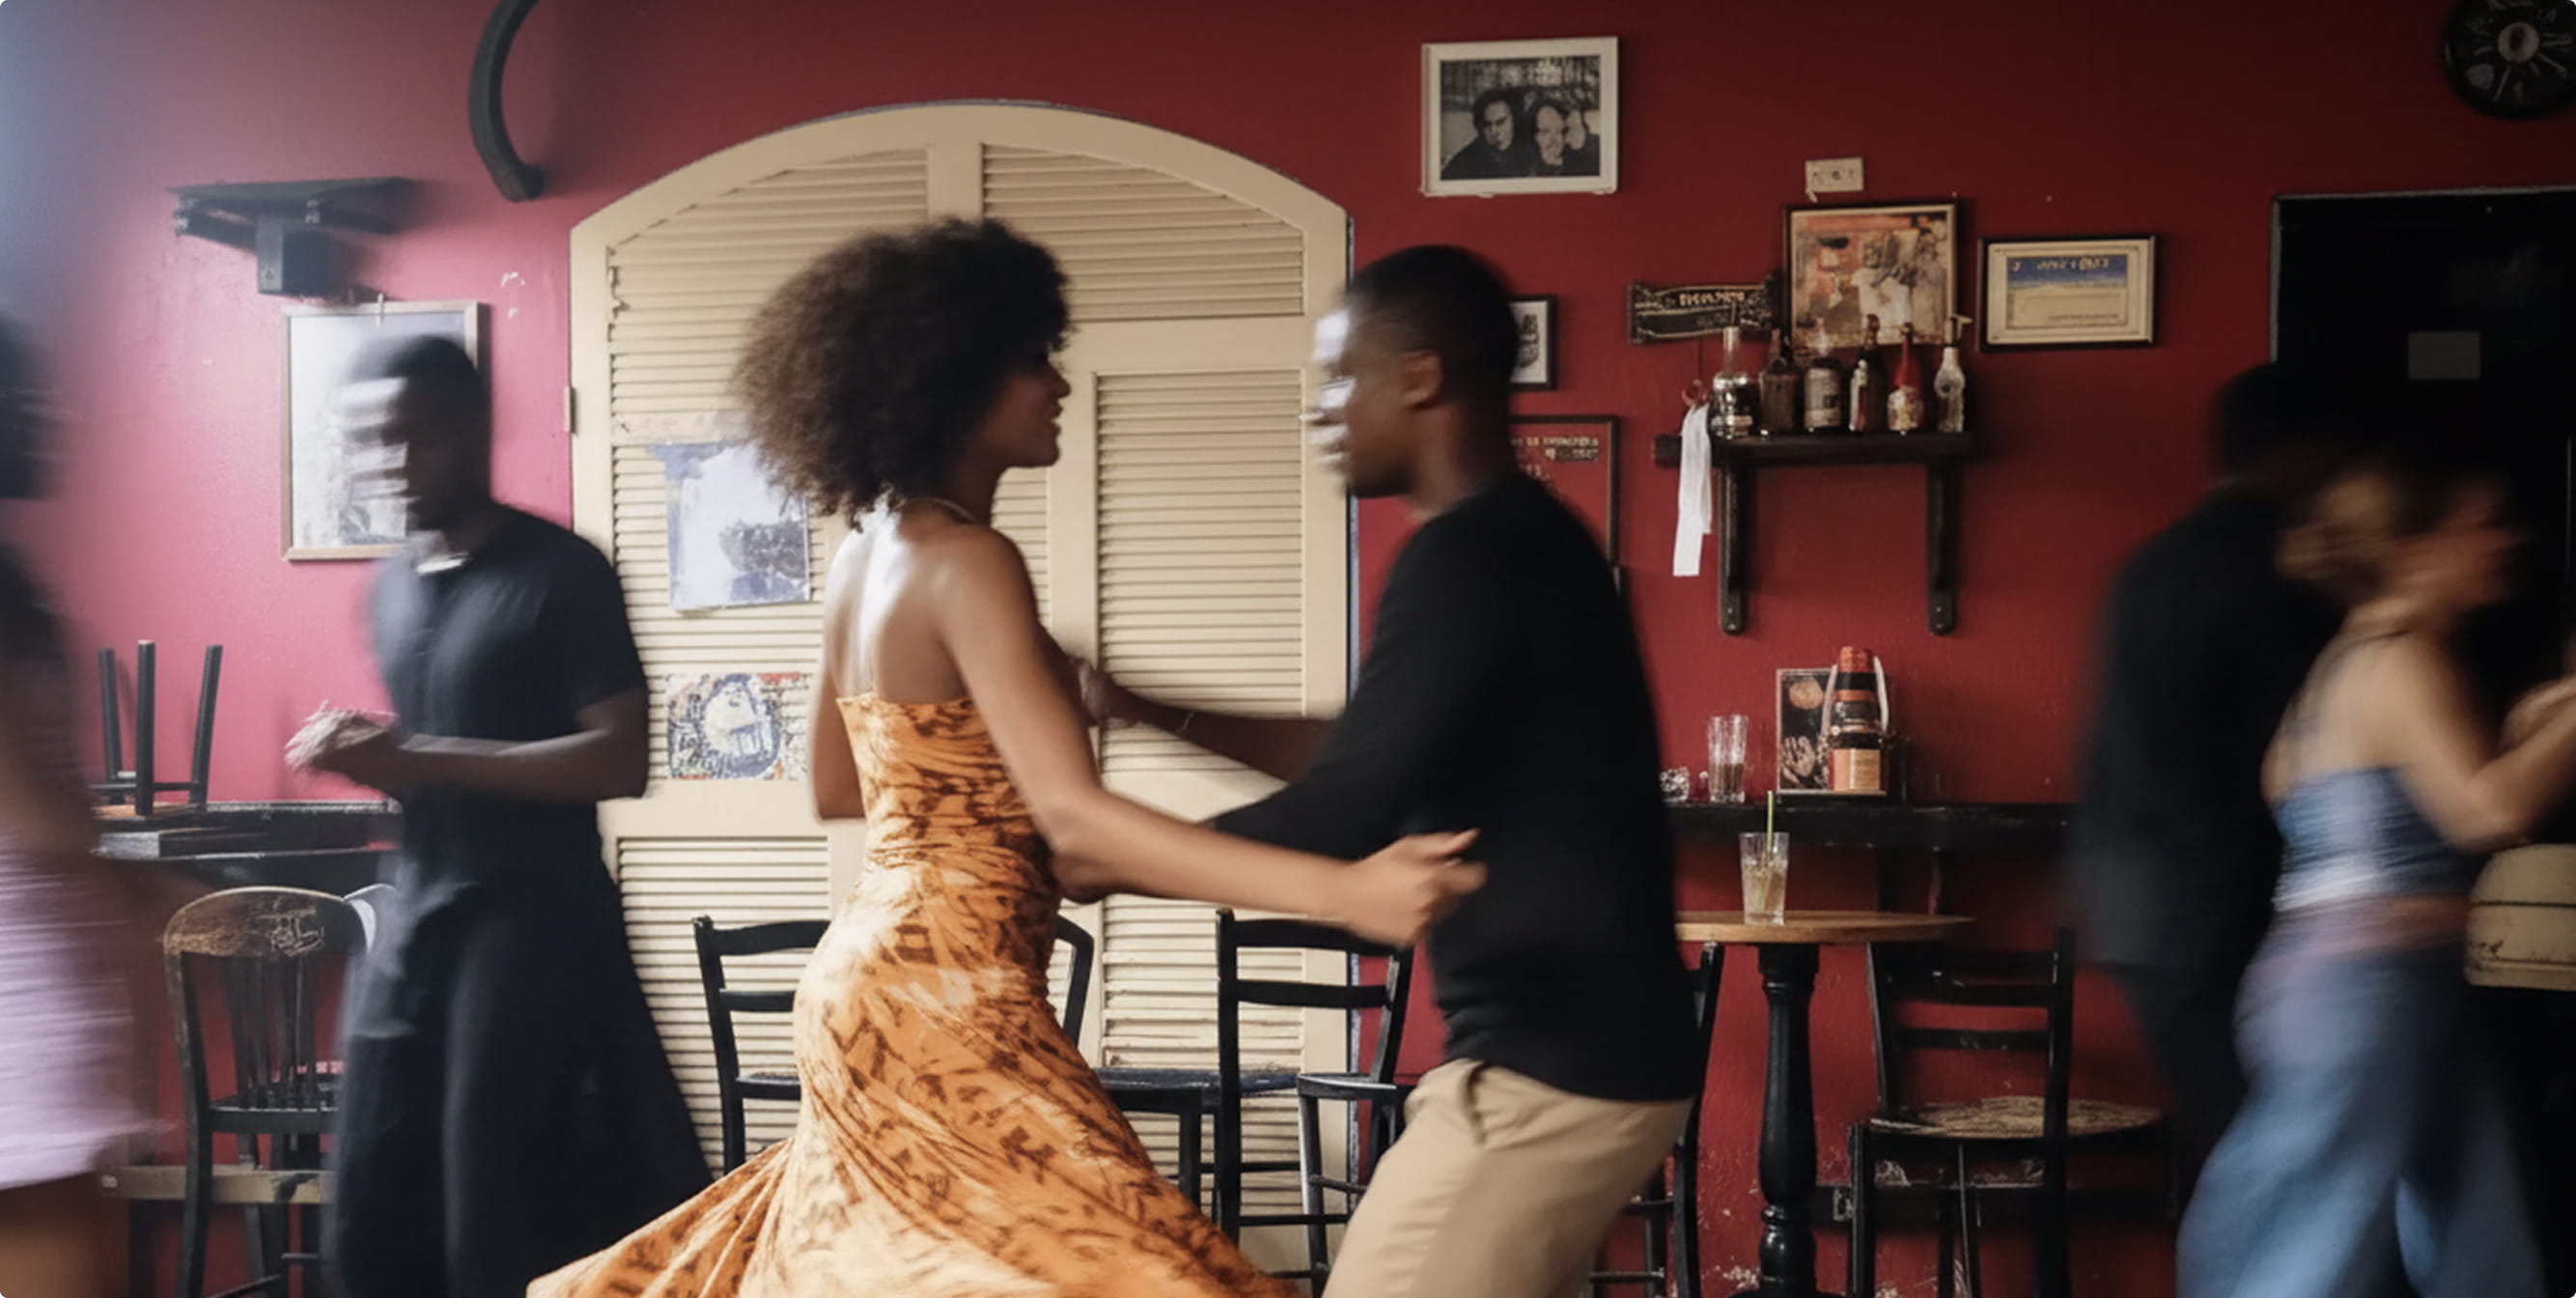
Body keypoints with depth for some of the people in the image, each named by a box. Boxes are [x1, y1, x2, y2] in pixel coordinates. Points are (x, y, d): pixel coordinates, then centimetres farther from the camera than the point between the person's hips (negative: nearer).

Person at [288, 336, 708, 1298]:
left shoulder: (562, 573, -9)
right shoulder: (390, 587, 14)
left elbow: (620, 759, -16)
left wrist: (419, 759, -21)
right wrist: (368, 756, 2)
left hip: (533, 920, -7)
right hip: (413, 912, 7)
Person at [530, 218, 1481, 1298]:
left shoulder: (867, 556, 10)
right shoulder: (967, 564, -17)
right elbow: (1072, 815, -28)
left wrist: (1036, 851, 24)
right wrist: (1341, 891, -35)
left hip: (876, 973, 10)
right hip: (944, 1000, -10)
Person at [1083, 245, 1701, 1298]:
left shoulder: (1467, 557, -17)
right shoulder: (1525, 540, 14)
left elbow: (1338, 820, -20)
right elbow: (1372, 764, 23)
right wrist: (1153, 713, 20)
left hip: (1544, 1067, -10)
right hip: (1586, 1047, 10)